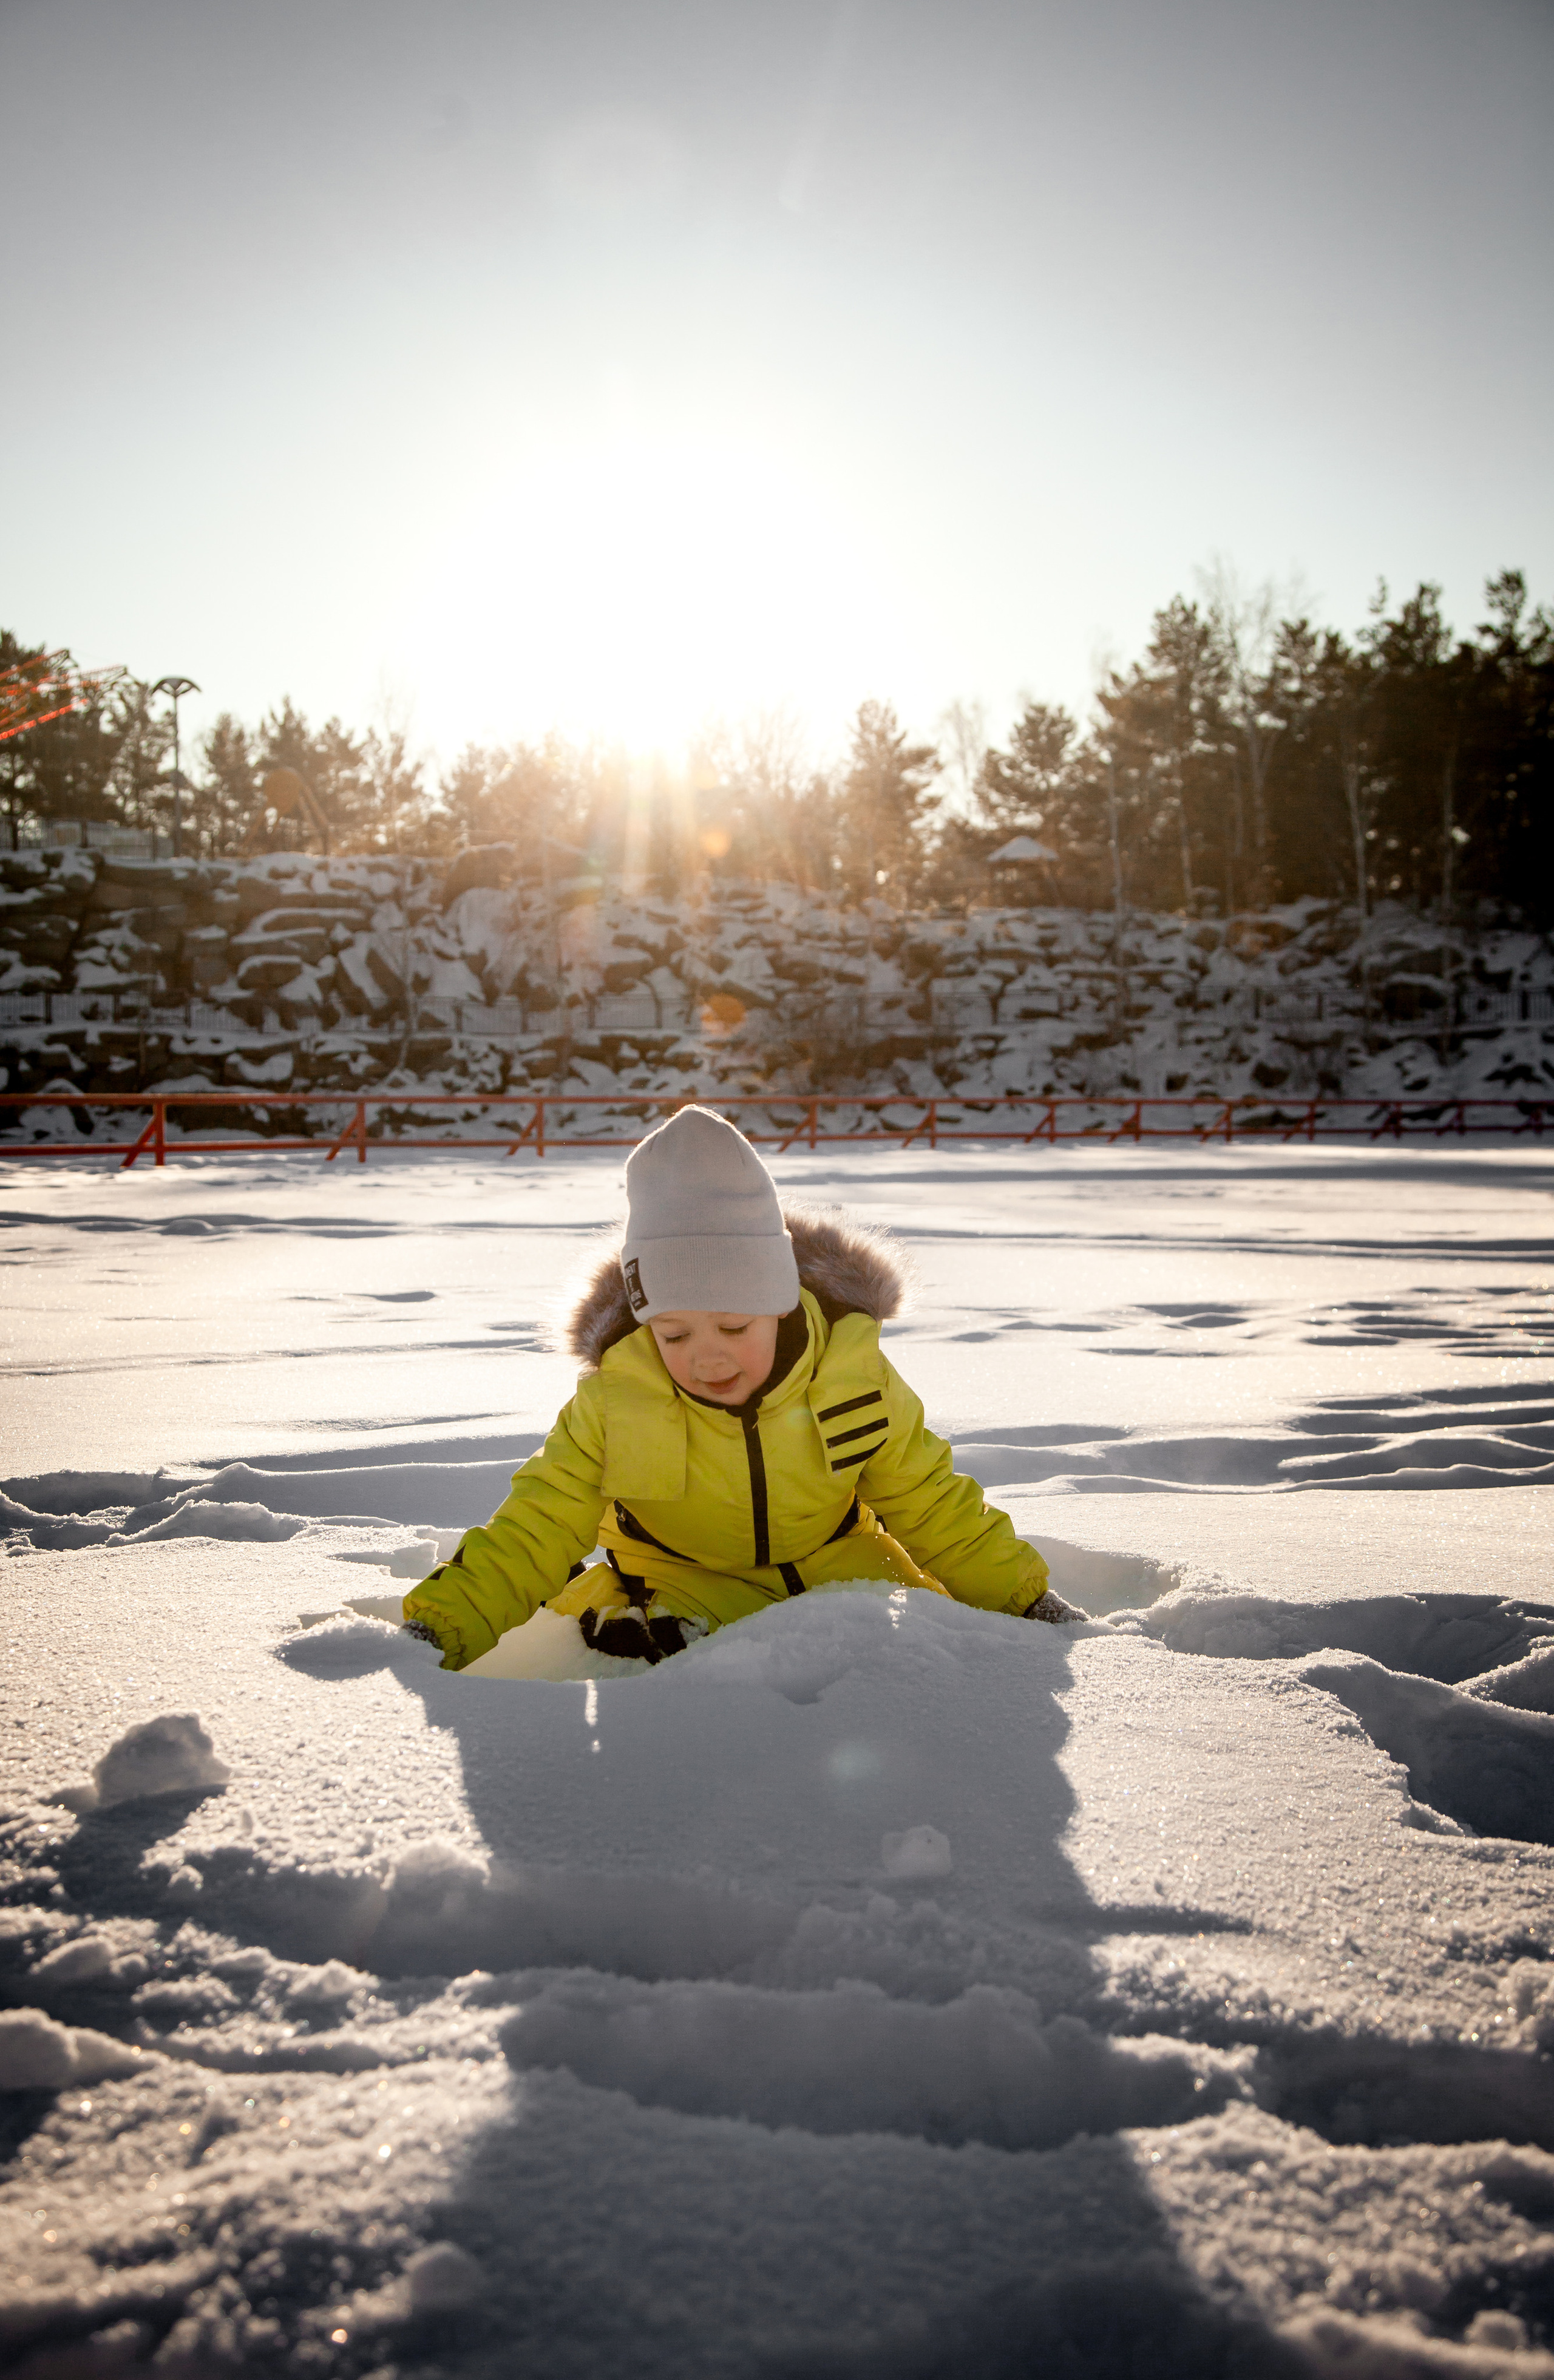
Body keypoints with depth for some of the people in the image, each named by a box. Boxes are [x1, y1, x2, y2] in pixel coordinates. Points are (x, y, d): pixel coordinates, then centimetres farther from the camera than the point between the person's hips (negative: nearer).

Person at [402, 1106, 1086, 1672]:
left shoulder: (853, 1375, -17)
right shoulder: (612, 1401, -19)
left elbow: (933, 1504, -5)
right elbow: (534, 1530, -15)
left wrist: (1026, 1601, -3)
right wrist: (441, 1631, -27)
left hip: (835, 1565, 2)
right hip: (681, 1578, -1)